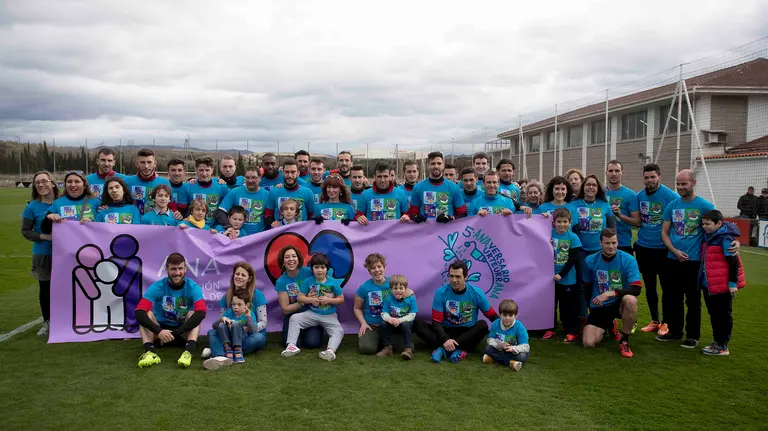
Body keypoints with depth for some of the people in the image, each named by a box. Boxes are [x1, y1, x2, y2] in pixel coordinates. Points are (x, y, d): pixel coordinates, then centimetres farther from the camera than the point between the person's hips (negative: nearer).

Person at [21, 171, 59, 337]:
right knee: (45, 288, 10)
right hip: (43, 254, 0)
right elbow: (25, 231, -2)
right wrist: (43, 236, -17)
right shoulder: (32, 206, -5)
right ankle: (47, 322, 24)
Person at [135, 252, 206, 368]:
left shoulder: (193, 288, -16)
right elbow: (139, 312, -27)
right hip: (161, 329, 1)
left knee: (193, 314, -27)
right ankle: (150, 352, -42)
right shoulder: (157, 287, -15)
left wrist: (175, 332, -38)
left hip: (184, 333, -1)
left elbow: (201, 313, -32)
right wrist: (158, 331, -41)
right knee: (146, 314, -23)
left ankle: (189, 351, -46)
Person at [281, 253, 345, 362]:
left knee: (339, 331, -24)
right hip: (312, 314, 1)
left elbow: (341, 299, -4)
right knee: (294, 318, -17)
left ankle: (331, 350, -39)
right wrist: (311, 300, -21)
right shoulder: (308, 281, -6)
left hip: (329, 316, -1)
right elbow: (300, 297, -4)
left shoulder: (333, 283, -8)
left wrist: (328, 300, -19)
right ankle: (292, 345, -19)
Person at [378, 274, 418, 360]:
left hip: (406, 322, -2)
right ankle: (388, 347, -9)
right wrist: (389, 319, -31)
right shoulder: (388, 299, -6)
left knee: (405, 325, -35)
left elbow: (412, 315, -15)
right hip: (392, 323, 3)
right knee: (382, 324, -25)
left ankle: (408, 349, -23)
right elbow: (384, 313, -7)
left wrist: (400, 320, -29)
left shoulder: (411, 298, -12)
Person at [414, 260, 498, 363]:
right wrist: (445, 339, -30)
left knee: (483, 325, -31)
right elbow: (436, 321, -12)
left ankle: (444, 349, -31)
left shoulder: (476, 293, -8)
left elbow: (493, 316, -1)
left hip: (468, 333, 0)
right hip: (447, 331, 0)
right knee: (418, 324, -22)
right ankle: (456, 350, -36)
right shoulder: (441, 293, -10)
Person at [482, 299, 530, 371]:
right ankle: (510, 362, -28)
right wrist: (499, 345, -28)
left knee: (522, 357, -32)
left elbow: (525, 347, -24)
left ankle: (494, 359, -25)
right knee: (488, 349, -19)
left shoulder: (519, 327, -20)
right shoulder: (495, 324, -10)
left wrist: (513, 348, -42)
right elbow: (490, 340, -7)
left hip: (514, 352, -3)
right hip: (500, 350, 3)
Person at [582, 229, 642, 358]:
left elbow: (636, 289, -22)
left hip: (620, 304, -2)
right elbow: (586, 287, 10)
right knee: (588, 343, -14)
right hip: (599, 307, 2)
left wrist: (610, 293, -30)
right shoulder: (590, 260, -5)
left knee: (631, 300, -39)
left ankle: (624, 341, -13)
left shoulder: (628, 259, -13)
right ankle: (609, 325, 23)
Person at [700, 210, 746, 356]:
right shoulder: (708, 237, 9)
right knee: (713, 314, 17)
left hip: (722, 286, -9)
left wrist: (733, 283, -18)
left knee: (723, 316, 3)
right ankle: (717, 341, 28)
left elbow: (733, 262, -18)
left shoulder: (725, 239, -16)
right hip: (708, 284, 9)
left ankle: (722, 346, 11)